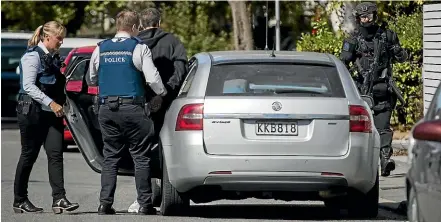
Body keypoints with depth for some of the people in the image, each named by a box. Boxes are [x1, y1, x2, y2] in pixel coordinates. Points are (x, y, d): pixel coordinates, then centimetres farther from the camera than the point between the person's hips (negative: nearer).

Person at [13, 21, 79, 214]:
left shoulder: (53, 57, 15)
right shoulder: (33, 56, -10)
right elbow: (28, 86, -19)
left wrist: (60, 103, 10)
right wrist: (50, 103, -24)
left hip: (51, 113, 7)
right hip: (32, 112, -7)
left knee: (55, 154, -6)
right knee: (29, 155, 1)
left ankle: (59, 199, -14)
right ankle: (19, 201, 11)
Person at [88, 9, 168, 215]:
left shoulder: (101, 49, 9)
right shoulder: (139, 48, -4)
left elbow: (92, 79, 20)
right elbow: (152, 78, -7)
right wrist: (163, 94, 11)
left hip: (106, 108, 4)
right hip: (132, 108, -4)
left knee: (110, 157, 9)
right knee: (140, 157, 2)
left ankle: (105, 203, 3)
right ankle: (145, 204, 2)